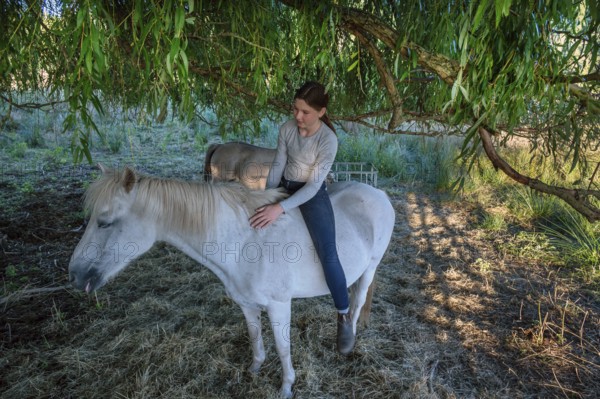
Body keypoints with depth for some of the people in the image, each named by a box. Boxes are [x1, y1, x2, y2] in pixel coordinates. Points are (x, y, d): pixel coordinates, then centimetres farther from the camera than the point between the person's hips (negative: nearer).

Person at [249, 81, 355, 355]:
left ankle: (344, 317, 2)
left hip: (312, 194, -6)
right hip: (284, 187, 6)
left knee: (328, 256, -19)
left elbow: (313, 185, -26)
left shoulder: (328, 140, -21)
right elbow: (278, 165, 2)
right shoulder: (287, 128, -6)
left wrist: (280, 208, -35)